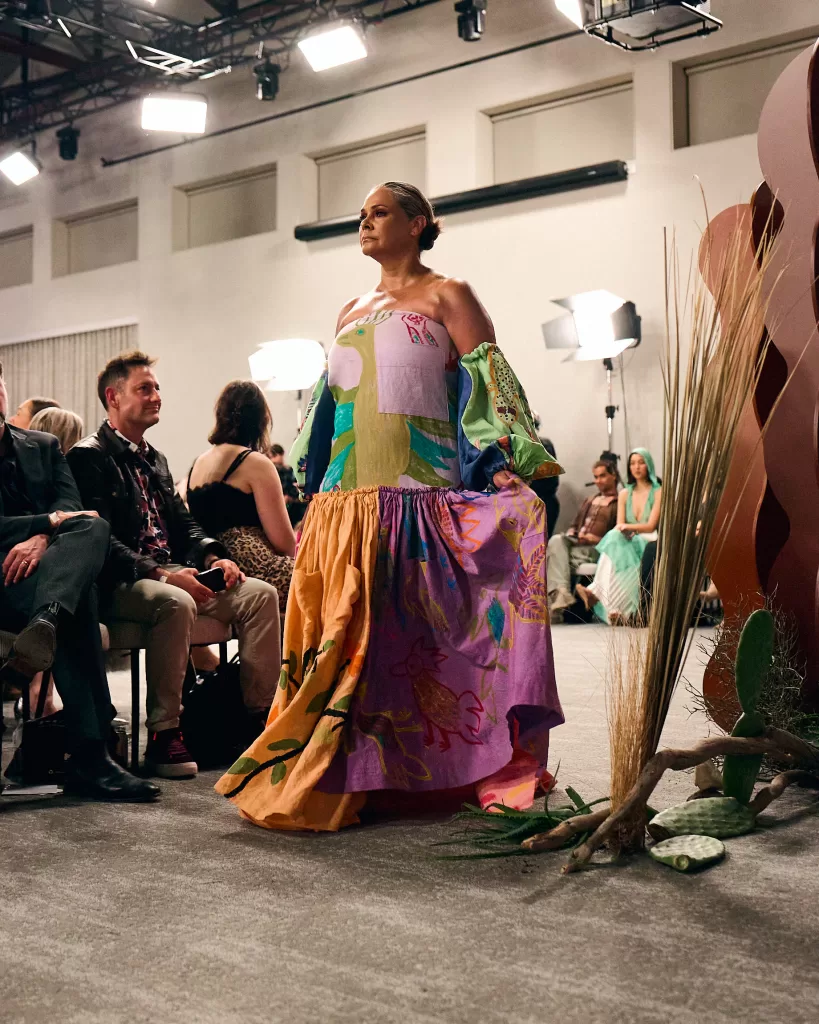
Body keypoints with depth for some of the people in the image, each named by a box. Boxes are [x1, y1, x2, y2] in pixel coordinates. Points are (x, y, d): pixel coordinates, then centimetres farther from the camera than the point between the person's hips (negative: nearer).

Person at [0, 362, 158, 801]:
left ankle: (45, 624, -56)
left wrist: (40, 540, -15)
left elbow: (71, 504, 6)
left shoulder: (43, 446, 22)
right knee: (79, 600, -35)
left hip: (48, 568, 4)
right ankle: (88, 757, -41)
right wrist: (50, 521, -15)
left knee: (94, 528, -29)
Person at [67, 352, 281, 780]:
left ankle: (260, 716, -7)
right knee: (176, 604, -39)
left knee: (260, 593, -12)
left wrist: (213, 556, -1)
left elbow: (184, 523, 21)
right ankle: (162, 736, -28)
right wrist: (164, 574, -26)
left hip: (171, 573, 8)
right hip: (119, 583, -8)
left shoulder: (155, 459, 23)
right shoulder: (90, 456, -5)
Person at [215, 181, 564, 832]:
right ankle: (311, 777, 11)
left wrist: (503, 465, -18)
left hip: (415, 498, -6)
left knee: (399, 633, -7)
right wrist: (316, 490, 20)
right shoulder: (352, 311, 23)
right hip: (343, 502, 6)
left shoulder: (446, 296, 5)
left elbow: (489, 387, -4)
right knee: (336, 632, 4)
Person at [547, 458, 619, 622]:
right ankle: (560, 593, -44)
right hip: (575, 544, 6)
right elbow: (575, 524, 33)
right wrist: (571, 533, 10)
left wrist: (599, 540, -16)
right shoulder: (589, 501, 31)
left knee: (556, 554, -29)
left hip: (596, 549, -6)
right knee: (556, 540, -29)